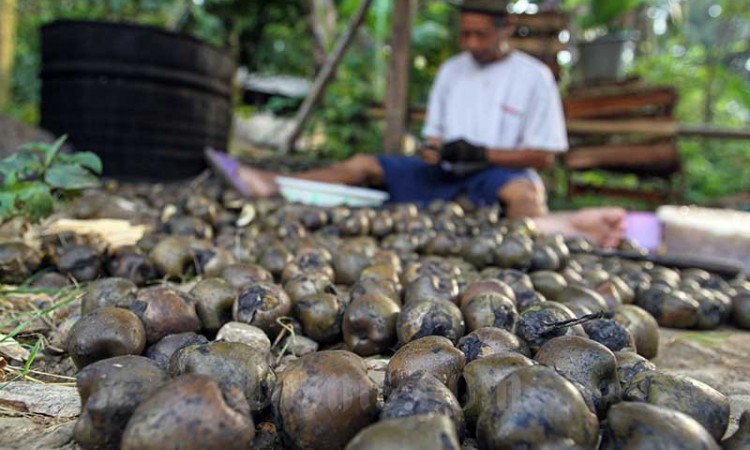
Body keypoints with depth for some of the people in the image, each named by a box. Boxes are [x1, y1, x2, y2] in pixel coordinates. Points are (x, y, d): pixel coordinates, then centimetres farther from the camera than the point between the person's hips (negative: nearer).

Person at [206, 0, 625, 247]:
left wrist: (481, 153, -16)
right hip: (447, 173, 4)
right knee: (363, 165, -9)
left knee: (523, 192, -40)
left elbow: (544, 156, -5)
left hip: (499, 173, -4)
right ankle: (269, 184, -16)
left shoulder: (534, 76, -2)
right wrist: (433, 150, -10)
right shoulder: (451, 70, 12)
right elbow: (434, 134, 15)